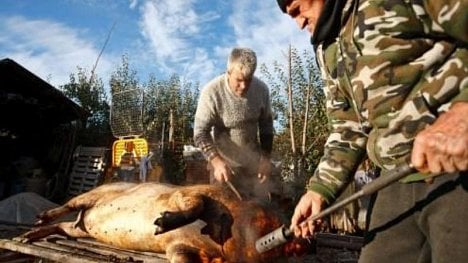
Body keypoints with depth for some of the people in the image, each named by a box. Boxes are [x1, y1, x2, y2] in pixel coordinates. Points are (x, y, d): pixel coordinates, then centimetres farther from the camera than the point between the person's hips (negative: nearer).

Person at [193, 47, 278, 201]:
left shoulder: (261, 89, -11)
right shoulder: (212, 92, -23)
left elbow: (266, 126, 2)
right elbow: (201, 133, -18)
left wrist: (266, 158, -4)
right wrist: (216, 162, -31)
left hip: (254, 162, 3)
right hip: (225, 163, -3)